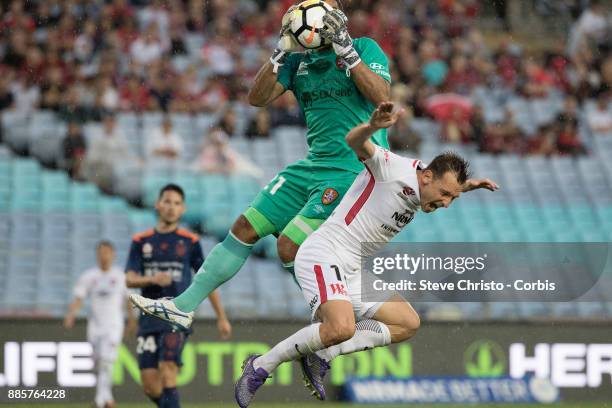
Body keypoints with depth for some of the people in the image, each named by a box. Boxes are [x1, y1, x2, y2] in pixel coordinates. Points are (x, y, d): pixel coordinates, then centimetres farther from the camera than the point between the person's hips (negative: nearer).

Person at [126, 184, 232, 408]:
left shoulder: (190, 242, 5)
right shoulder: (141, 241, 9)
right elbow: (129, 279, 1)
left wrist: (221, 317, 10)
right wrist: (153, 279, -20)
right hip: (149, 315, 3)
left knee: (167, 371, -21)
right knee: (150, 386, -2)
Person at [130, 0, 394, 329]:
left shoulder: (365, 48, -2)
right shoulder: (299, 61, 14)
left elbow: (381, 96, -19)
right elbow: (258, 98, 2)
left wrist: (346, 49, -20)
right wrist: (282, 50, -8)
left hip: (353, 169, -7)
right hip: (315, 164, 7)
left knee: (290, 246, -16)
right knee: (246, 228, 5)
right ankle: (184, 305, 13)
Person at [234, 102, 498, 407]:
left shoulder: (418, 199, 14)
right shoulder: (394, 168, -13)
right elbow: (354, 142, -30)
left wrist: (465, 186, 22)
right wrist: (373, 126, -51)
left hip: (352, 272, 10)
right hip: (322, 255, -10)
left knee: (408, 323, 5)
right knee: (342, 328, -31)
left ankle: (321, 355, -2)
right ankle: (261, 367, -14)